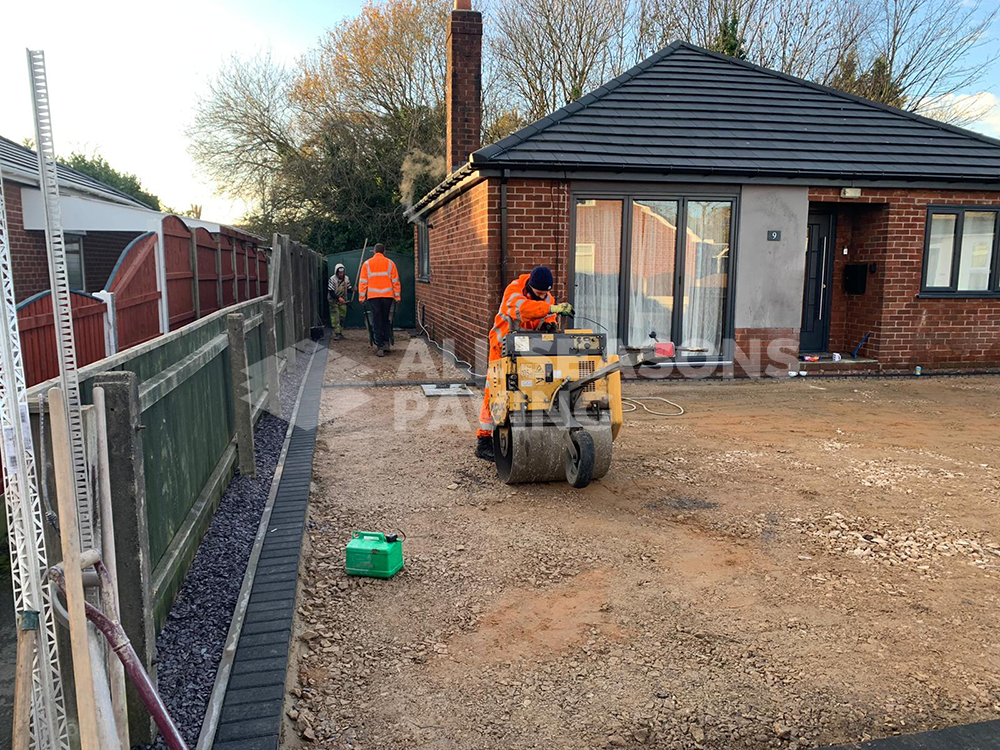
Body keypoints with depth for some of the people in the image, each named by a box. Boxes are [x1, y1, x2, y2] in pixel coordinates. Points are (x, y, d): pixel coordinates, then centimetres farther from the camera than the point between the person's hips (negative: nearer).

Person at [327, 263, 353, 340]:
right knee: (335, 317, -10)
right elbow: (331, 292, -18)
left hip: (343, 301, 5)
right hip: (334, 301, -5)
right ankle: (336, 333, -10)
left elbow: (348, 289, 3)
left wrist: (352, 290, -21)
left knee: (342, 317, 8)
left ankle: (340, 332, 19)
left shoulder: (346, 278, -2)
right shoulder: (332, 279, -16)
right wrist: (338, 298, -30)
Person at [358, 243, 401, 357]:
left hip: (373, 296, 0)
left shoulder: (367, 264, 6)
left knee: (377, 322, 3)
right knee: (385, 319, 17)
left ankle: (380, 347, 0)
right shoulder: (390, 263, 5)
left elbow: (362, 282, 3)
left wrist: (361, 297, 6)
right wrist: (397, 296, 8)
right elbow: (395, 281, 4)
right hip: (387, 296, 1)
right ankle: (386, 342, 14)